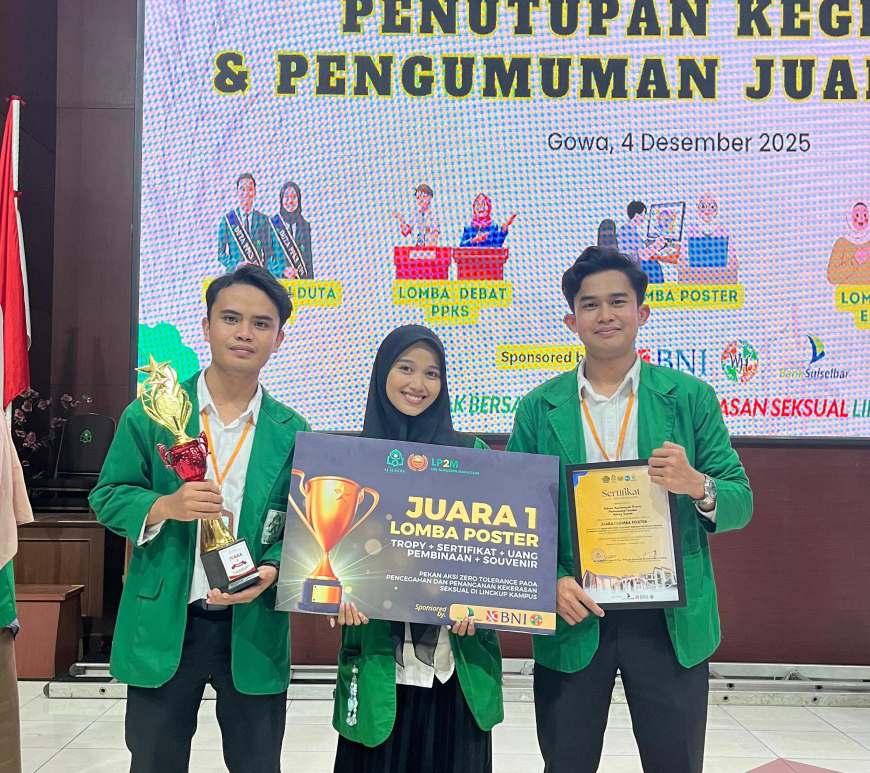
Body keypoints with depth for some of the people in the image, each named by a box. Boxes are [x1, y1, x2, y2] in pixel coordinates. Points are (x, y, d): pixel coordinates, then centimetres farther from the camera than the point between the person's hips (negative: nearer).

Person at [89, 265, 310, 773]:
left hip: (255, 628, 1)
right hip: (162, 626, 0)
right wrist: (164, 506, -19)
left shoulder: (292, 433, 1)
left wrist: (273, 569, -18)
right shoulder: (150, 413, -1)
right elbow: (106, 496, 0)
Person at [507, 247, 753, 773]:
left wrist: (698, 487, -21)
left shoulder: (691, 398, 1)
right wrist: (552, 582, -14)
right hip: (574, 614, 1)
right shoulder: (538, 408, 2)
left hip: (672, 621, 0)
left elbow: (741, 505, 1)